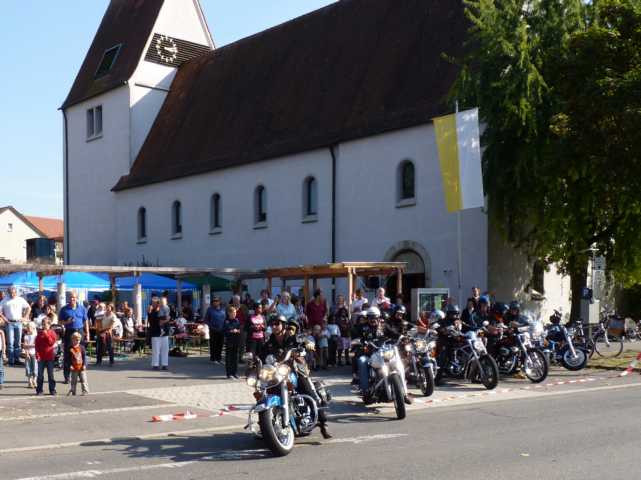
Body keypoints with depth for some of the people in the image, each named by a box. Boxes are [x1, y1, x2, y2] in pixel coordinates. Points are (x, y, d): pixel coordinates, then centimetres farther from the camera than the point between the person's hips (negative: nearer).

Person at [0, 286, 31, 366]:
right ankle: (11, 360, -1)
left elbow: (28, 308, 12)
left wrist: (25, 317, 4)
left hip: (18, 323, 2)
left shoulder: (21, 300, 7)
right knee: (10, 342, -5)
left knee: (18, 342, 6)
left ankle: (17, 359, 12)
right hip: (9, 323, -2)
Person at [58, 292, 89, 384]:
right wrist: (67, 322, -13)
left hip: (80, 331, 1)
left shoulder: (82, 308, 8)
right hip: (69, 332, -1)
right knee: (67, 354, -1)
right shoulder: (64, 309, 4)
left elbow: (86, 321, 11)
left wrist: (87, 334, 7)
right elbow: (60, 321, 8)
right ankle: (67, 377, 5)